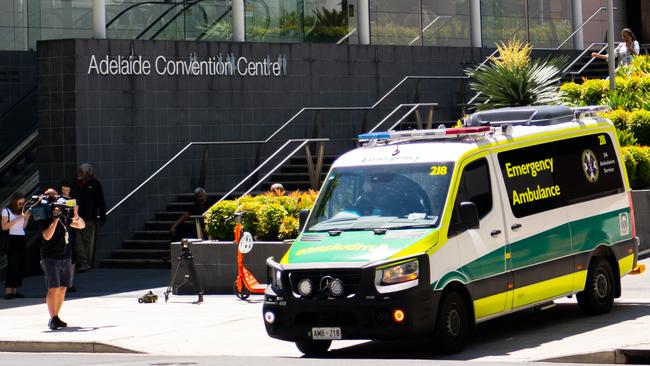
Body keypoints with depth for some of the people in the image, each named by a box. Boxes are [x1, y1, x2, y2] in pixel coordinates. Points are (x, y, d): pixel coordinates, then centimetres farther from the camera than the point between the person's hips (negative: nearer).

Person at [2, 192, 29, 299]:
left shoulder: (21, 211, 11)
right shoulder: (6, 211, -3)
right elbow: (4, 226, -12)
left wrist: (26, 219, 0)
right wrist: (17, 219, -15)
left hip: (21, 239, 6)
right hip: (12, 239, -6)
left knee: (20, 265, 4)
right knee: (12, 265, -9)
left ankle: (14, 290, 7)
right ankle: (8, 291, -10)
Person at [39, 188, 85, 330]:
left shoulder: (64, 216, 11)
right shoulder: (45, 218, -7)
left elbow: (81, 225, 18)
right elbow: (47, 236, -22)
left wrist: (75, 215, -2)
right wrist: (55, 218, -25)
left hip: (66, 257, 6)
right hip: (51, 258, -6)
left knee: (62, 289, 8)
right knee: (53, 289, -9)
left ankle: (55, 318, 16)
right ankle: (53, 319, -6)